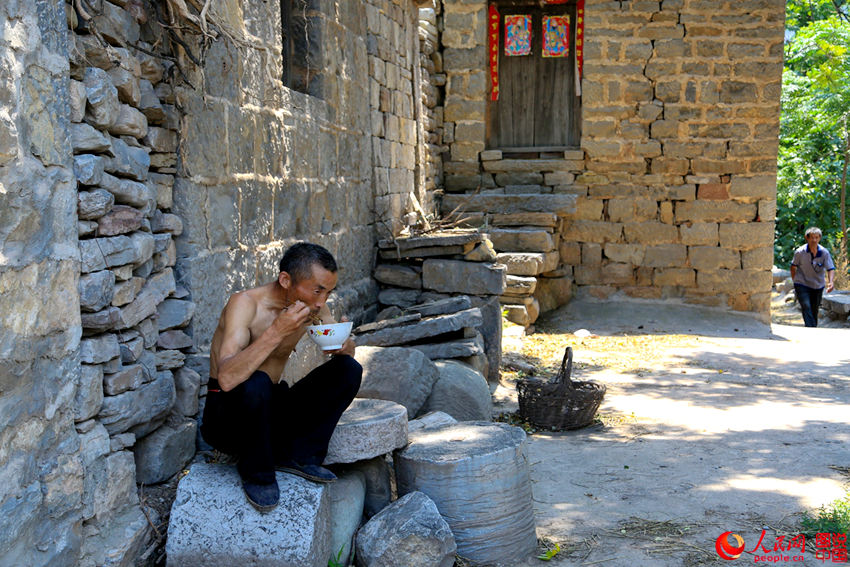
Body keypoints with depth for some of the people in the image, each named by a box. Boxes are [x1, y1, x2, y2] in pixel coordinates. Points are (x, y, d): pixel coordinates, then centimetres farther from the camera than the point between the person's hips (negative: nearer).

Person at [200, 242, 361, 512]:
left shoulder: (312, 305, -5)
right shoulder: (245, 303, -24)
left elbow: (347, 353, 6)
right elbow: (226, 379, -37)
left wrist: (343, 344, -18)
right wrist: (277, 331, -40)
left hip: (270, 411, 6)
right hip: (227, 418, -6)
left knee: (349, 369, -10)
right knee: (255, 383, -39)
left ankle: (296, 454, -4)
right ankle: (256, 472, -13)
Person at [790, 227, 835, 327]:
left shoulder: (824, 252, -10)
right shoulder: (800, 252, -13)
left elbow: (831, 268, -9)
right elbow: (793, 266, 2)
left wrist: (830, 281, -27)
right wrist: (794, 281, 5)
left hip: (818, 286, 3)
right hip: (802, 285, -3)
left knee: (814, 311, 11)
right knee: (806, 307, -19)